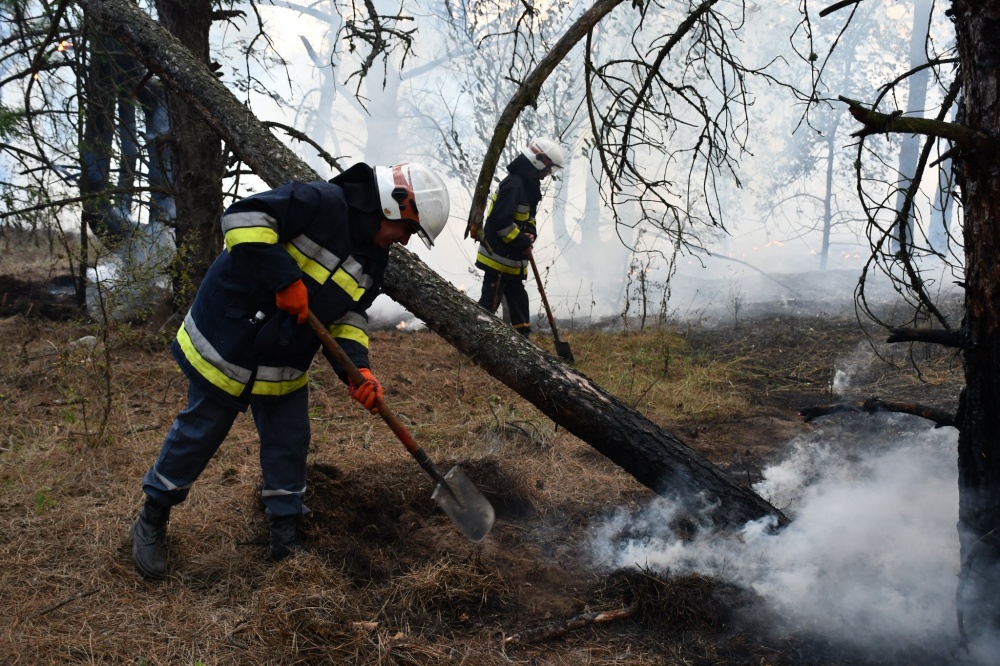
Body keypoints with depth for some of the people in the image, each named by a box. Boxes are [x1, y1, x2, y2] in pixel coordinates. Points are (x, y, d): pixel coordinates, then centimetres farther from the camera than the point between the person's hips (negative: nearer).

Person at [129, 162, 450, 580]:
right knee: (198, 436, 8)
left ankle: (285, 539, 27)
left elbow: (349, 317, 3)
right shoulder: (320, 202, -25)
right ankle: (152, 521, 31)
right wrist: (286, 279, -35)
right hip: (226, 345, -7)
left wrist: (358, 369, -14)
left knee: (289, 447, 10)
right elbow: (243, 218, -32)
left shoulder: (373, 259, 2)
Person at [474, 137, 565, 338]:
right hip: (499, 255, -10)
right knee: (490, 301, -6)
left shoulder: (529, 185, 11)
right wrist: (522, 243, -18)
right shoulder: (513, 184, -21)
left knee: (518, 300, 14)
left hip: (513, 258, 10)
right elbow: (501, 221, -27)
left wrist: (530, 235, 0)